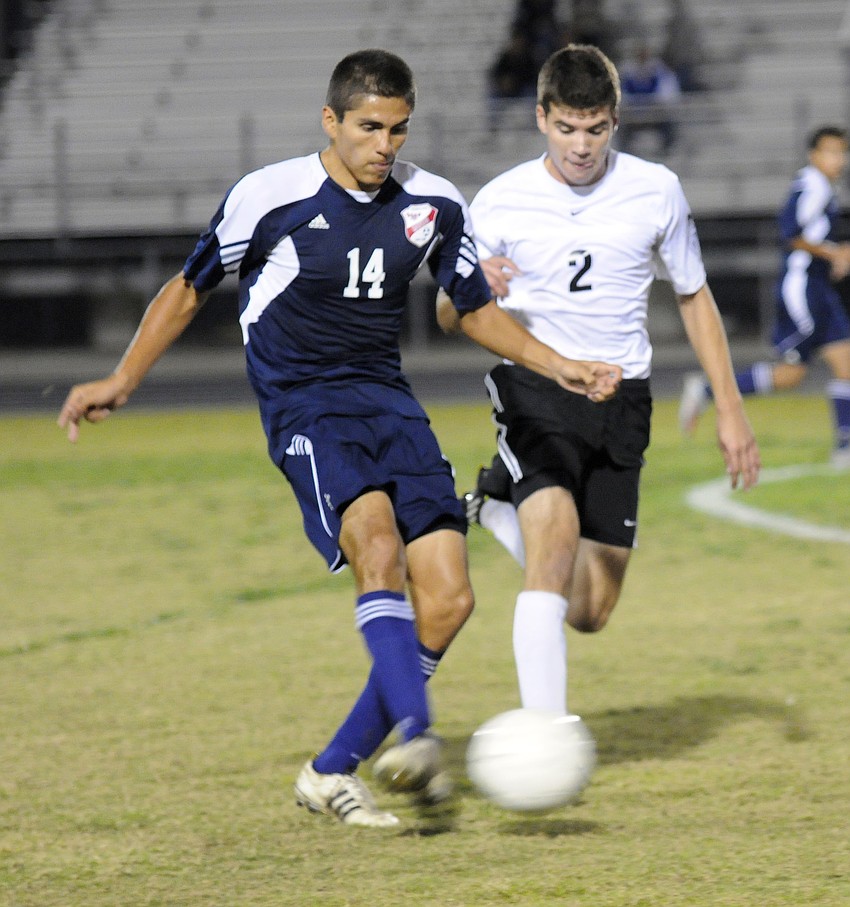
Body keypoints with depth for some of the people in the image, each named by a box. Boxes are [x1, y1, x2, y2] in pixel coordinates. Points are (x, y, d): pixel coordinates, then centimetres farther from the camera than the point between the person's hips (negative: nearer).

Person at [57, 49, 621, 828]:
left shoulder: (435, 206, 4)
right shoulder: (269, 198, -7)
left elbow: (476, 310, 18)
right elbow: (190, 289, 6)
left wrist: (558, 367, 5)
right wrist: (122, 381, 3)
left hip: (389, 404, 5)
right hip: (304, 406, -5)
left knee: (447, 600, -8)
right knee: (379, 546, -31)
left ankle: (333, 772, 3)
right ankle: (415, 737, -45)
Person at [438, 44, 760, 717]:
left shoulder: (655, 192, 0)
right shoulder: (501, 202, -4)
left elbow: (694, 297, 13)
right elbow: (449, 317, 3)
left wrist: (730, 409, 8)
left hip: (620, 402, 3)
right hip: (533, 390, -3)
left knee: (590, 613, 5)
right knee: (558, 532, -30)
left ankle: (500, 508, 34)